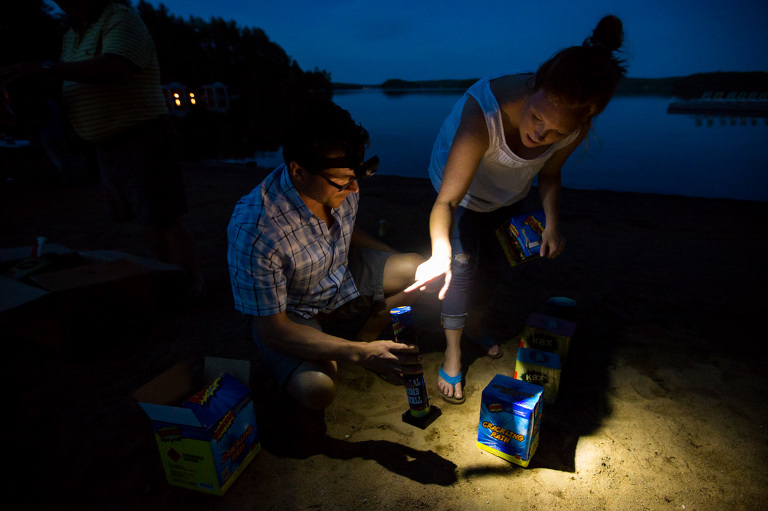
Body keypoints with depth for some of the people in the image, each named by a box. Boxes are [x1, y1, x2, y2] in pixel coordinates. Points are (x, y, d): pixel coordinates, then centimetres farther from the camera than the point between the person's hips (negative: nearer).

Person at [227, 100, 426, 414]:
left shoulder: (341, 183, -17)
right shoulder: (254, 229, -36)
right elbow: (271, 329, -29)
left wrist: (399, 260, -3)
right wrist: (360, 355, -36)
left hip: (341, 278, 6)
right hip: (288, 313, -5)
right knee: (316, 389, -31)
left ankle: (362, 337, 9)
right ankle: (359, 348, 4)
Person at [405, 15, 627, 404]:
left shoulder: (576, 124, -30)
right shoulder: (484, 113, -46)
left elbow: (549, 173, -8)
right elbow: (447, 201, -48)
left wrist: (552, 222, -23)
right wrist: (441, 252, -65)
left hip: (510, 193, 4)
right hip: (463, 189, -4)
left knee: (494, 260, 14)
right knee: (462, 264, -13)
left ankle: (473, 325, 41)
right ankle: (453, 353, 9)